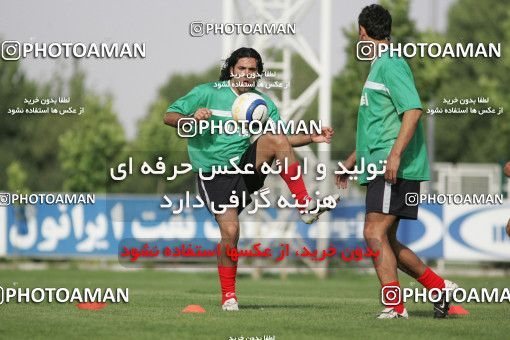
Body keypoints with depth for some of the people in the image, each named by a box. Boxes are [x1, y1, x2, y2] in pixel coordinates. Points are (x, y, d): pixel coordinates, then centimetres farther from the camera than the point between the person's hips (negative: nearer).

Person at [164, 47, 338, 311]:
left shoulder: (262, 102, 10)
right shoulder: (208, 93, -2)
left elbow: (281, 140, 12)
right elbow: (170, 116, -3)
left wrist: (312, 138, -4)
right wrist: (192, 119, -24)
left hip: (247, 165, 3)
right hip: (215, 174, -3)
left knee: (276, 139, -24)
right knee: (230, 232, -16)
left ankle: (306, 206, -26)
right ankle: (228, 295, 3)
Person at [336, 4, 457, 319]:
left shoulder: (391, 65, -10)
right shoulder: (380, 66, 22)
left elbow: (413, 111, -21)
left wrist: (395, 155, -28)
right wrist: (353, 161, 34)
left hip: (395, 169, -10)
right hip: (379, 167, 10)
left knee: (375, 233, -15)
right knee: (385, 240, 11)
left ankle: (395, 306, -17)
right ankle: (440, 287, 19)